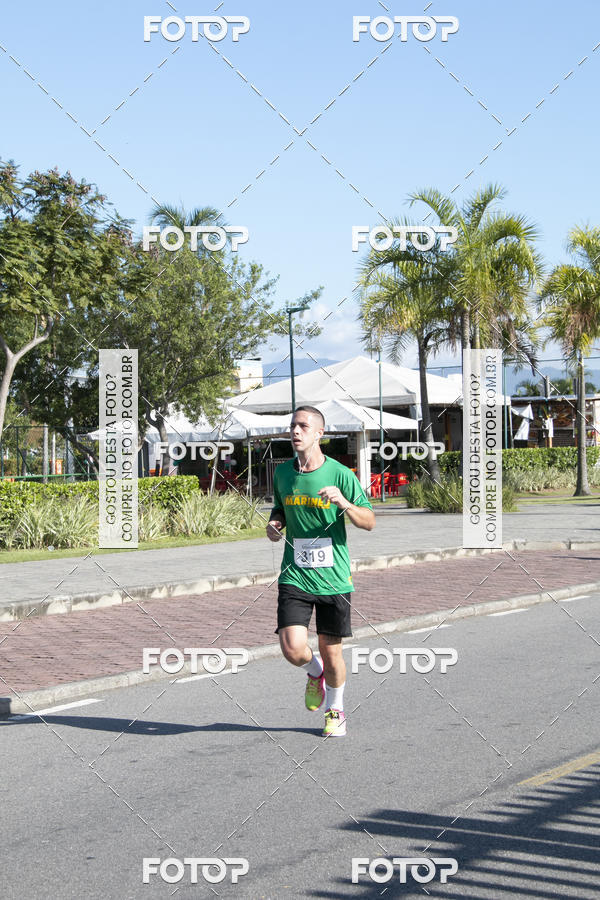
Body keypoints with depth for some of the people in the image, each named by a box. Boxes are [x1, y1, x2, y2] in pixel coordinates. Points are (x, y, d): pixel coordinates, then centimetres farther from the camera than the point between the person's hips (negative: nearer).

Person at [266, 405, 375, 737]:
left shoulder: (340, 474, -7)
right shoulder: (282, 473, 5)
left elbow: (369, 521, -4)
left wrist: (343, 503, -23)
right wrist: (274, 524, -1)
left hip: (333, 578, -2)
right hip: (295, 577, 2)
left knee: (331, 651, 6)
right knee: (293, 649, -13)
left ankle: (335, 711, 31)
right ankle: (315, 672, 23)